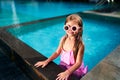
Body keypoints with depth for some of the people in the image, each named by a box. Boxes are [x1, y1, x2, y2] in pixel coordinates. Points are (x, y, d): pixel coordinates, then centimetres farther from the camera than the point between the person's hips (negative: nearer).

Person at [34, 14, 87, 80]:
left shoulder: (80, 44, -23)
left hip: (74, 70, -4)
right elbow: (57, 52, 3)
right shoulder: (63, 39, -7)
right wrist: (47, 61, -6)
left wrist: (67, 73, -32)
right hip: (63, 66, 5)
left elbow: (78, 63, -21)